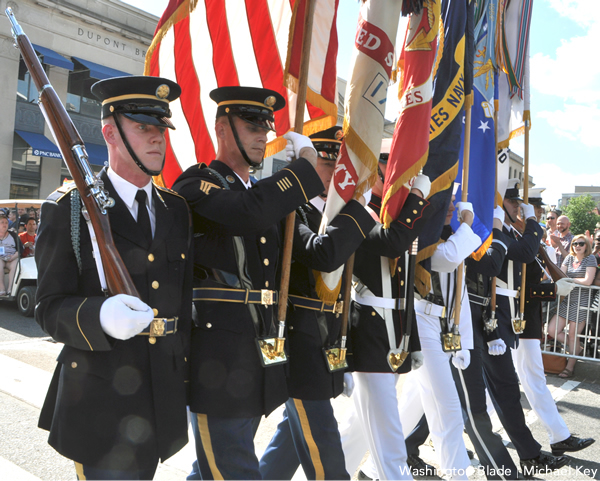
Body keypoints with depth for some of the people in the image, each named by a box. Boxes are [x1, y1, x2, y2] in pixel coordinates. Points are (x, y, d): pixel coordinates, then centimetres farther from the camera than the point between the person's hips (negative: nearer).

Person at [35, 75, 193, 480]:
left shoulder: (177, 210, 9)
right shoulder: (69, 209, -7)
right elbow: (50, 307, -10)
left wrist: (184, 371, 12)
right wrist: (100, 316, -31)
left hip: (163, 401, 5)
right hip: (100, 403, -5)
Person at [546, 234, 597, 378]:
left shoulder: (590, 259, -4)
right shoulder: (569, 258, 12)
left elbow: (588, 281, -14)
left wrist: (569, 279, -6)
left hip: (581, 301, -6)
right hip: (567, 300, 6)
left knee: (573, 335, -1)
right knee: (552, 331, 1)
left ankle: (570, 367, 14)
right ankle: (577, 349, 24)